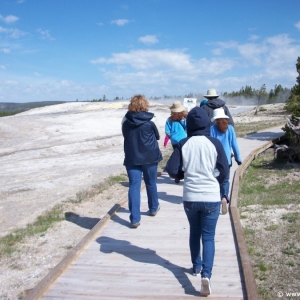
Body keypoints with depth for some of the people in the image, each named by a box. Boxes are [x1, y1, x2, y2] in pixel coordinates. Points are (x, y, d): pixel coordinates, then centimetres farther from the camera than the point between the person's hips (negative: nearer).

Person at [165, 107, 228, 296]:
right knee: (208, 236, 6)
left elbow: (171, 170, -8)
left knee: (194, 233, 22)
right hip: (211, 198, -2)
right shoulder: (215, 143, -8)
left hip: (190, 198, 2)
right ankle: (206, 274, -9)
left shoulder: (183, 144, -5)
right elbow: (224, 172, -6)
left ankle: (197, 266, 35)